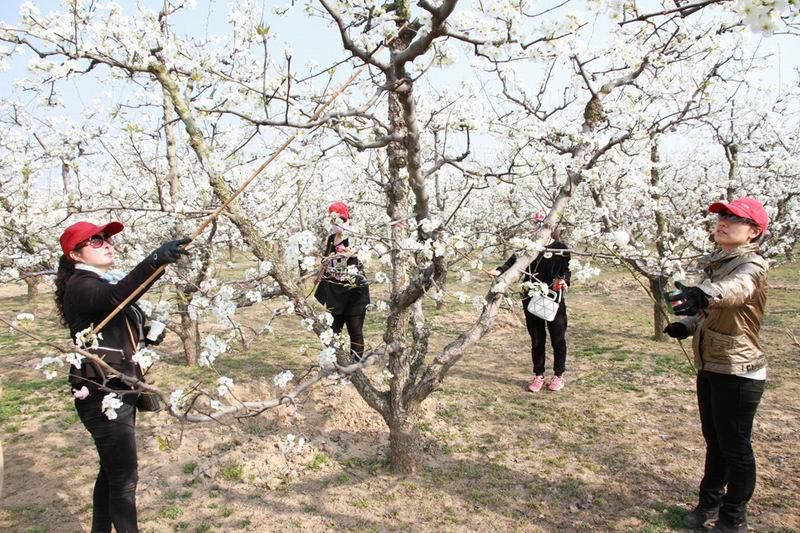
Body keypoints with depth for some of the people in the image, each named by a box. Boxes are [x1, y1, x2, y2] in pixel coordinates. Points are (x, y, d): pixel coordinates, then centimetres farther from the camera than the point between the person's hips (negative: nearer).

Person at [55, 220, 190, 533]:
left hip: (119, 393, 9)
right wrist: (155, 260, -51)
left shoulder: (105, 282, 15)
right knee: (124, 478, -4)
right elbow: (117, 297, -37)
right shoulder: (81, 286, -13)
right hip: (102, 396, -9)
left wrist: (151, 333, 0)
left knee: (111, 471, 19)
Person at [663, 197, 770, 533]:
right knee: (714, 441, 20)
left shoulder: (752, 265, -16)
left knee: (735, 446, 7)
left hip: (738, 373, -7)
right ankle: (710, 502, 37)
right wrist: (687, 324, -2)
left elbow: (736, 288, -41)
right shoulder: (717, 262, 7)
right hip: (710, 368, 7)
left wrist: (703, 293, -61)